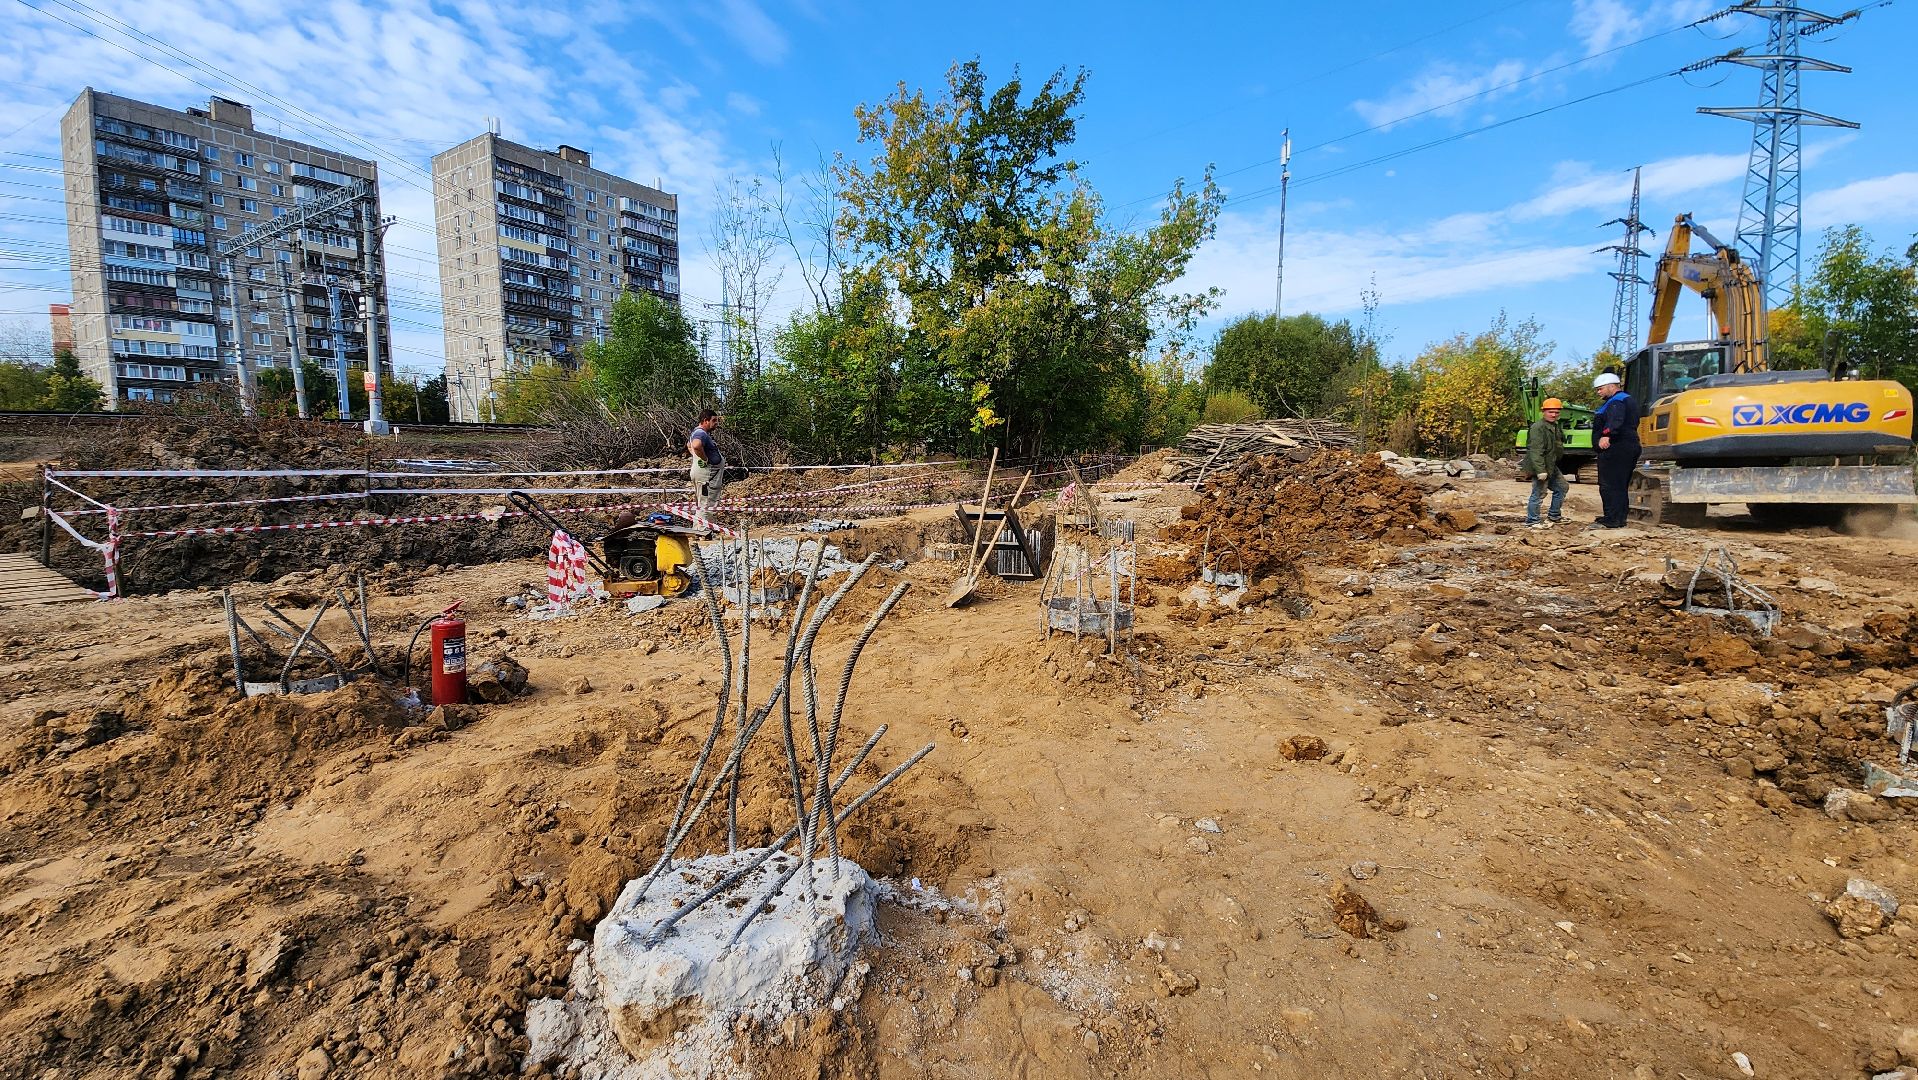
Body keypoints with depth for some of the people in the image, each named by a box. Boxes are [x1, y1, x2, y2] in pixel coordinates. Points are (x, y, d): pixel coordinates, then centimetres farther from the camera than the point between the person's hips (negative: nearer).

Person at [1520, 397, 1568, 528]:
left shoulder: (1554, 426, 14)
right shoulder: (1538, 428, -19)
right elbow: (1535, 451, -26)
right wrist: (1540, 471, -30)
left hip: (1551, 467, 11)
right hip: (1541, 468, -11)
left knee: (1562, 487, 20)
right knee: (1538, 494, -6)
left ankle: (1554, 516, 30)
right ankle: (1532, 521, 4)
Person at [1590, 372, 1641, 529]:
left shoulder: (1617, 401, -12)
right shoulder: (1628, 400, 24)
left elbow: (1615, 420, -33)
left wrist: (1606, 435, -48)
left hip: (1615, 449, -11)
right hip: (1630, 447, 11)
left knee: (1609, 485, -12)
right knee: (1621, 485, 15)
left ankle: (1612, 520, -14)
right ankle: (1619, 518, 22)